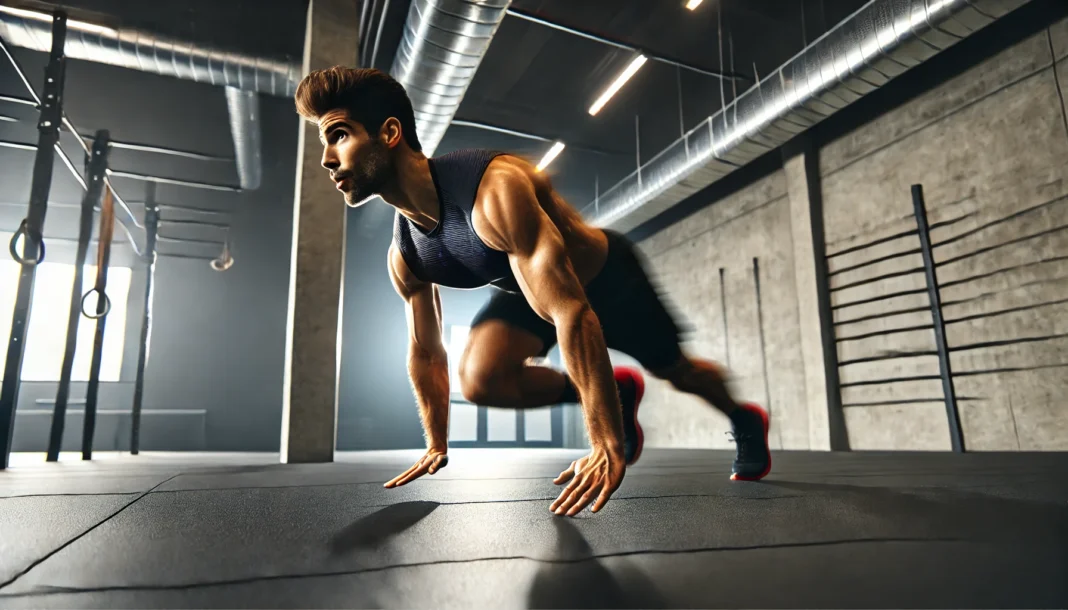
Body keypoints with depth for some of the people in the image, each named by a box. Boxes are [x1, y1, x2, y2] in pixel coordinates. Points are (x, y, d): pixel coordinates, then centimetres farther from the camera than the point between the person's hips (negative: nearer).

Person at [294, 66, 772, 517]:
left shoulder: (495, 190, -40)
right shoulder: (403, 257, -15)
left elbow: (572, 312, -44)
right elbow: (425, 353, 0)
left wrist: (608, 445, -42)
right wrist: (437, 444, 8)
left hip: (607, 276, -4)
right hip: (527, 289, 5)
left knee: (676, 370, 14)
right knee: (479, 378, -21)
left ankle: (746, 421, 49)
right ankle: (617, 394, 4)